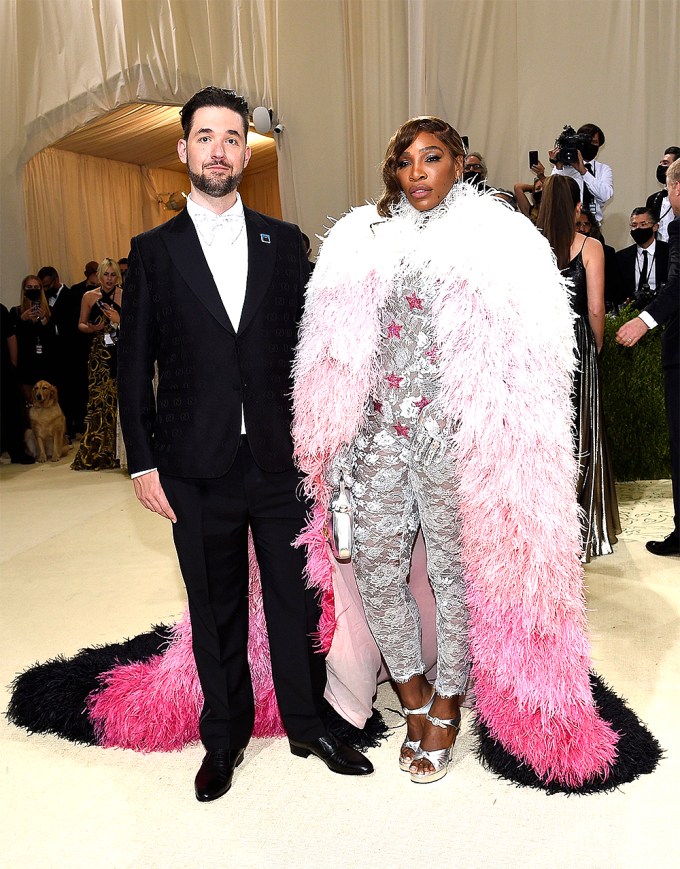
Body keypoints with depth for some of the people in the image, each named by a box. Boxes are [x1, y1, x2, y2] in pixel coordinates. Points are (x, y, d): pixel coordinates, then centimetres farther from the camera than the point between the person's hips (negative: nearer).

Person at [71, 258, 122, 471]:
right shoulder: (89, 297, 9)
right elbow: (81, 325, 14)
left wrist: (119, 321, -14)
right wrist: (93, 328, -6)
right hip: (99, 355, 1)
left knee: (120, 401, -2)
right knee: (98, 400, -1)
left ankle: (116, 452, 8)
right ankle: (96, 453, 8)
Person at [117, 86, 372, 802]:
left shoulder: (284, 242, 7)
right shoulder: (154, 250, 4)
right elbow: (134, 366, 3)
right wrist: (143, 461, -2)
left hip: (281, 461, 1)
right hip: (199, 471, 0)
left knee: (297, 600, 11)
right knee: (215, 611, 13)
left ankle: (308, 725, 33)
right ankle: (225, 736, 34)